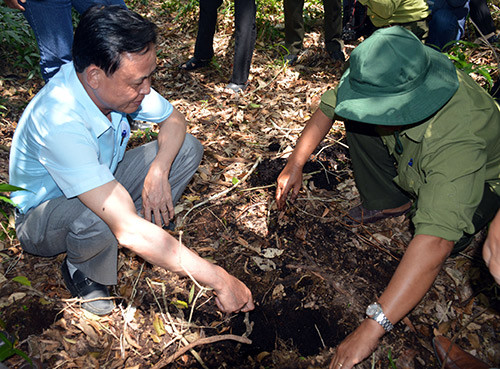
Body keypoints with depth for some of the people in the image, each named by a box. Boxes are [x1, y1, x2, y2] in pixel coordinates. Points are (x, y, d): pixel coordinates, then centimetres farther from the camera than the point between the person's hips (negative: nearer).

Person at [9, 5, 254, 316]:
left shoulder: (120, 81, -19)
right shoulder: (60, 122, -40)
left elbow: (174, 119, -3)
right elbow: (128, 230, -45)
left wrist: (158, 172, -25)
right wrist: (220, 280, -41)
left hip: (101, 183, 6)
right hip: (44, 216, -5)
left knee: (188, 148, -10)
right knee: (95, 217, -41)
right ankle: (83, 271, -6)